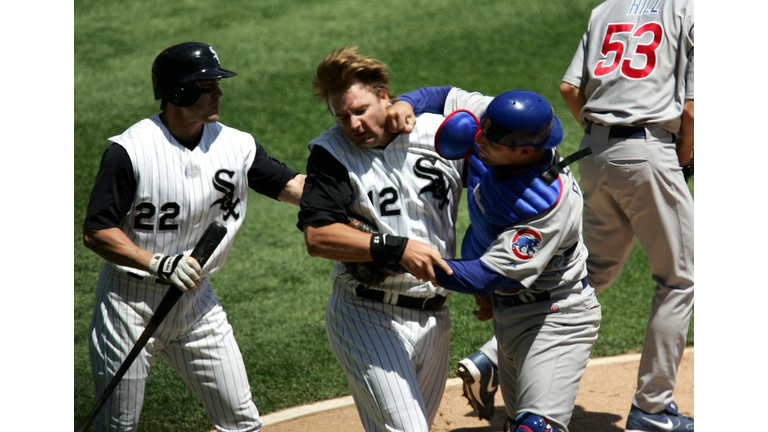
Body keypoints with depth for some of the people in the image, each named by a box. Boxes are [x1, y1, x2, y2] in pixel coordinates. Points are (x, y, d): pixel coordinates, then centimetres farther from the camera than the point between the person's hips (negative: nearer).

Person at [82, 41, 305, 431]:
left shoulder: (236, 146, -1)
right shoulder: (130, 150, -16)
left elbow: (295, 187, -6)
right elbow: (96, 232, -16)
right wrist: (159, 263, -28)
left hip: (196, 303, 5)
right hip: (130, 302, -4)